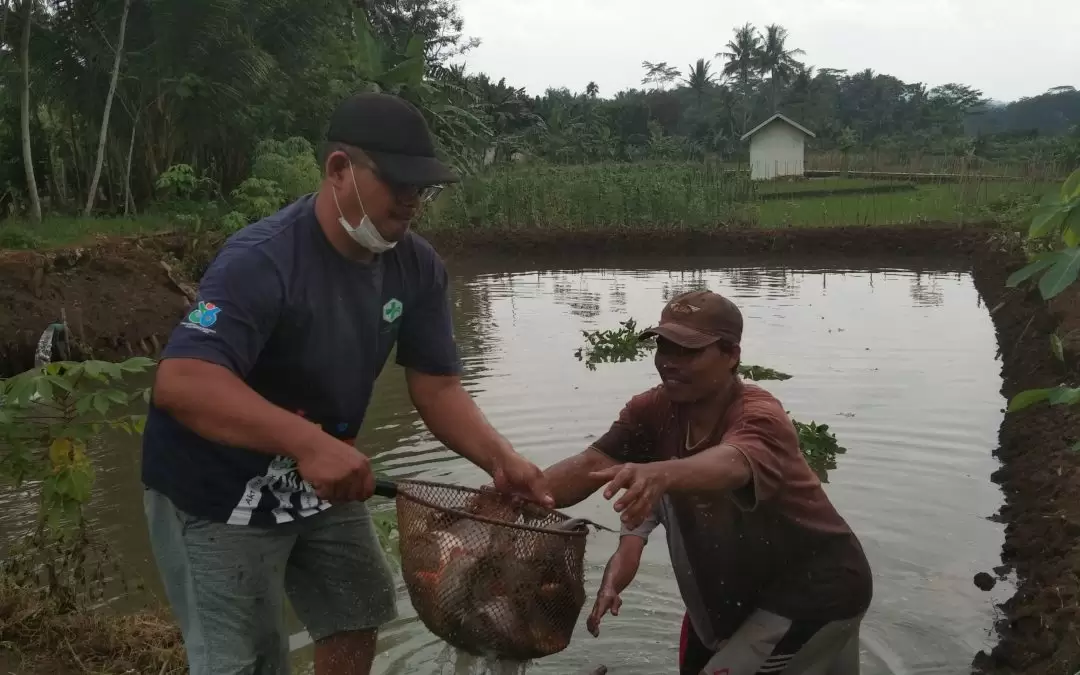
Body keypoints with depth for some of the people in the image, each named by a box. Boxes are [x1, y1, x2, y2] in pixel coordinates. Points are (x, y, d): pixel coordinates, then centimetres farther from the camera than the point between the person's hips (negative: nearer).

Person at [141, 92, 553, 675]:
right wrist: (306, 442, -53)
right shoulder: (262, 260, -30)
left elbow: (437, 386, -7)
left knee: (357, 615, 20)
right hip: (218, 492, -7)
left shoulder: (417, 267, -9)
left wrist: (499, 460, -23)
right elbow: (181, 383, -42)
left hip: (322, 479, 7)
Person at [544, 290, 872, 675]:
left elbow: (729, 464, -54)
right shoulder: (654, 411, -13)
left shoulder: (760, 416, -31)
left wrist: (659, 475, -75)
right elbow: (592, 464, -25)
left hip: (819, 588, -7)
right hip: (744, 586, 7)